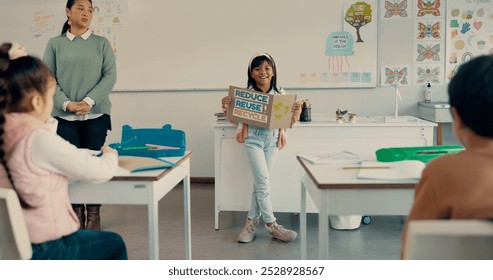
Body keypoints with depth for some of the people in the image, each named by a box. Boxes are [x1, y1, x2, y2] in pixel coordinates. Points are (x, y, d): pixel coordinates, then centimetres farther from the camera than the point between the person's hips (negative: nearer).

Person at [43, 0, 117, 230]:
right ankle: (76, 212, 15)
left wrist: (89, 101, -14)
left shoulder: (102, 43, 7)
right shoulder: (55, 44, 7)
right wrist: (66, 103, -13)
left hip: (96, 114, 0)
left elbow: (110, 76, -1)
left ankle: (93, 214, 14)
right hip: (65, 116, 0)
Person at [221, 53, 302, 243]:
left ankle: (252, 221, 20)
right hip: (253, 138, -3)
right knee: (263, 181, -8)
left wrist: (296, 112, -14)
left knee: (260, 182, 8)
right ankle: (271, 224, 2)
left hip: (273, 139, 3)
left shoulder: (280, 93, 3)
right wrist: (226, 107, -17)